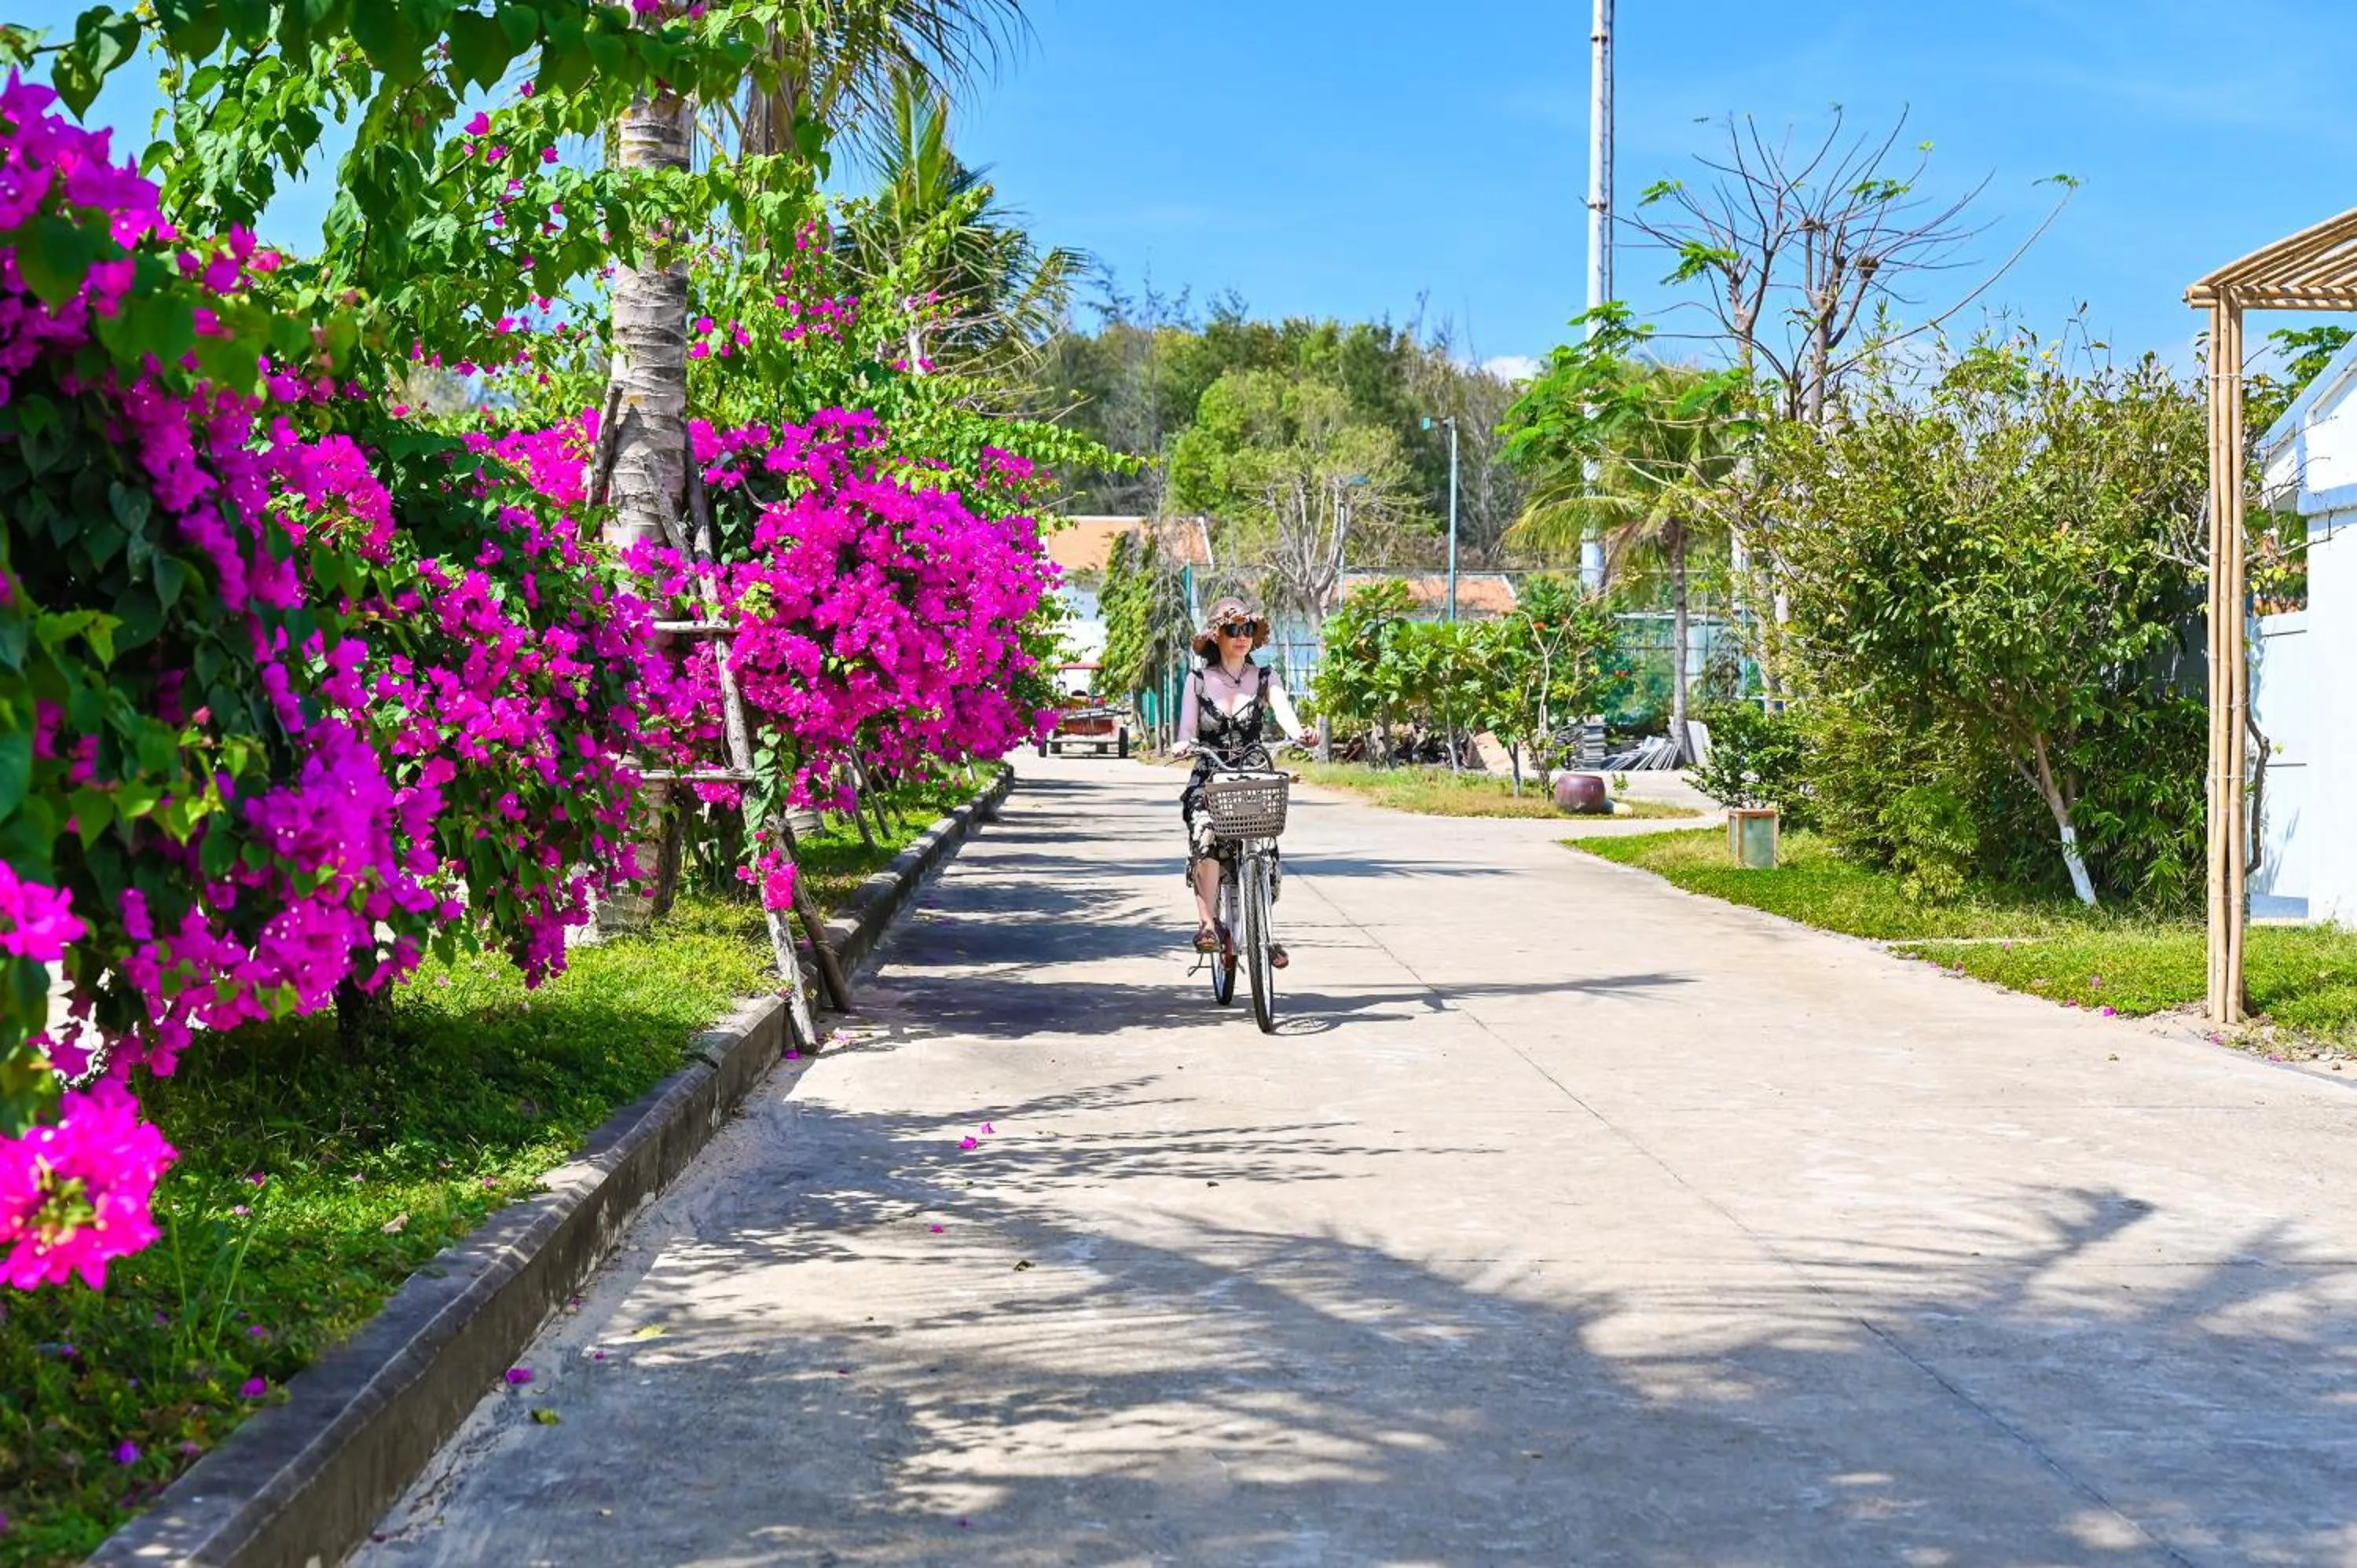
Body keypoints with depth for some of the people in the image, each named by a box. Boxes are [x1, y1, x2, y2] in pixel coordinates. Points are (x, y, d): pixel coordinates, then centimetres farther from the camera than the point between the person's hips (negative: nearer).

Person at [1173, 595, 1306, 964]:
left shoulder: (1265, 678, 7)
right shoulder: (1198, 679, 7)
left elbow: (1283, 710, -13)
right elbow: (1187, 727, -4)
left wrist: (1298, 733, -36)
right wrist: (1185, 743, -29)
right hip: (1208, 781, -1)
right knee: (1205, 837, -29)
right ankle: (1207, 923, -32)